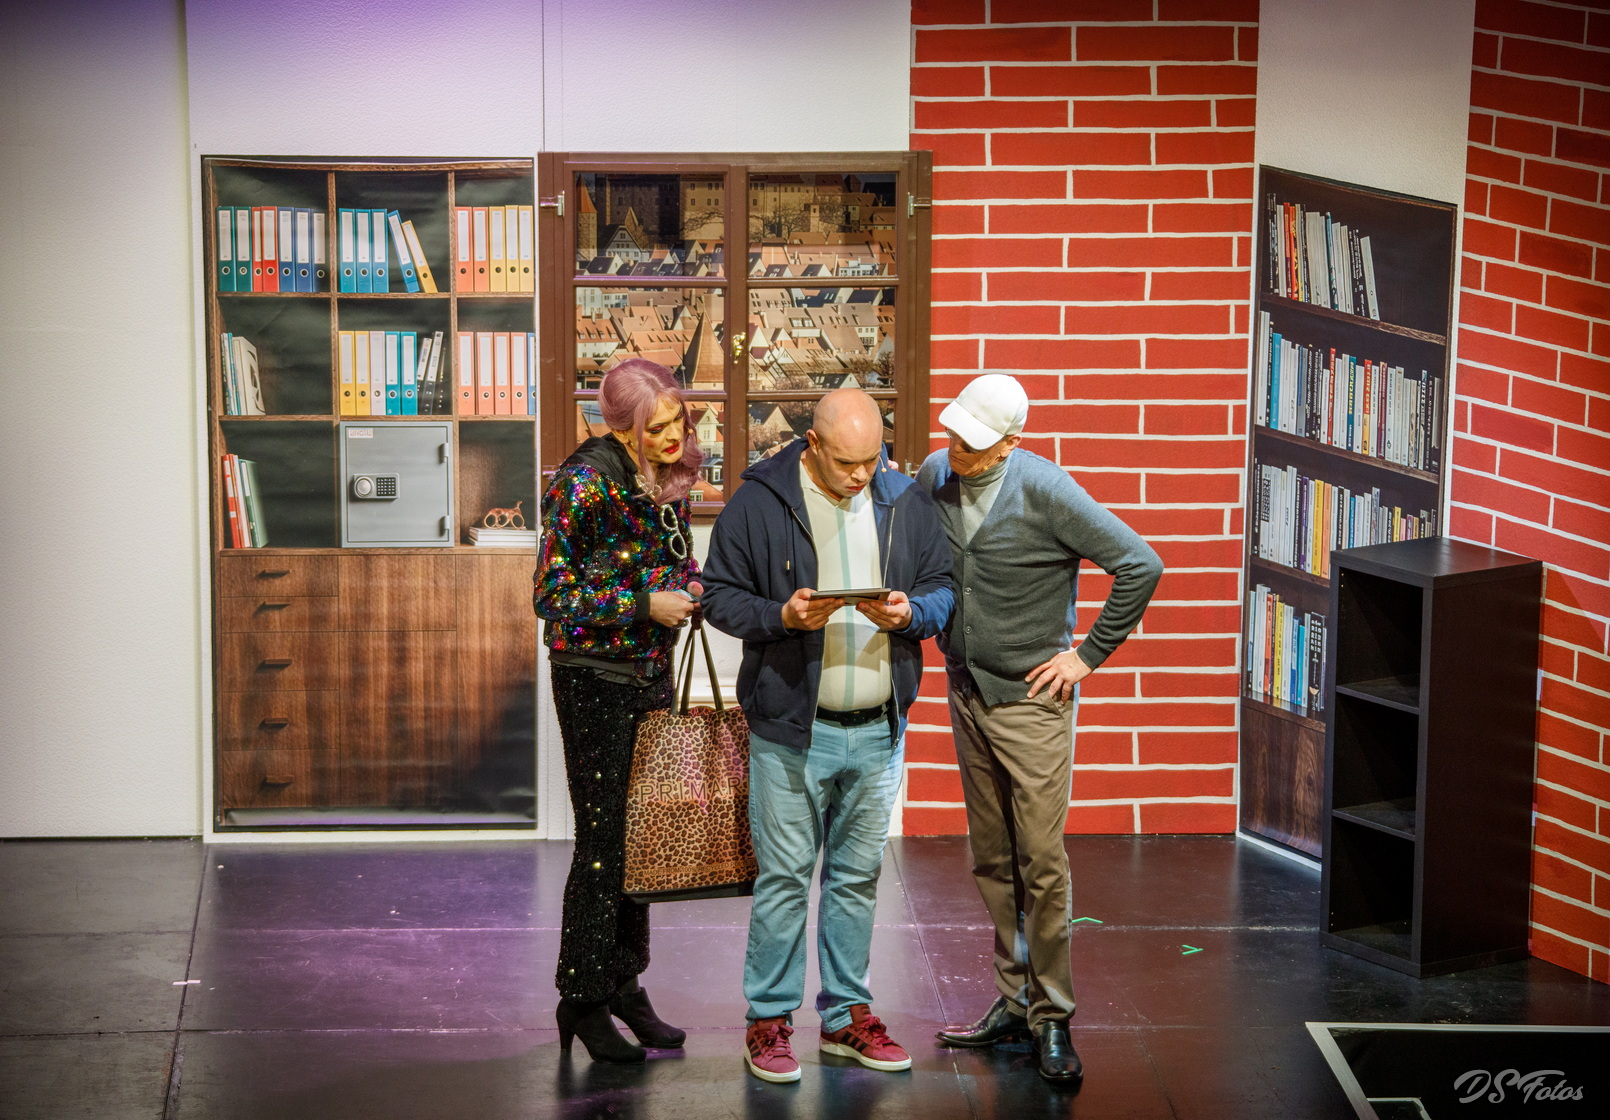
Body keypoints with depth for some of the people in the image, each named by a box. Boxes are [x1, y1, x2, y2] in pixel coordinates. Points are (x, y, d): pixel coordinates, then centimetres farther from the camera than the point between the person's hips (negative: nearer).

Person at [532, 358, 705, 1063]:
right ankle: (583, 999, 6)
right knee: (603, 838, -4)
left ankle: (623, 982, 23)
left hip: (652, 672, 7)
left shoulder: (668, 476, 7)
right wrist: (646, 603, -19)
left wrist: (687, 586, 1)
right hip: (595, 678, -7)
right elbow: (552, 595, -16)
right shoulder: (588, 481, -16)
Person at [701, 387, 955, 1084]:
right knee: (784, 877, 0)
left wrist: (910, 612, -12)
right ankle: (769, 1020, 10)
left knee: (858, 875, 13)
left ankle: (848, 1014, 24)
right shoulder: (760, 501, -6)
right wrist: (783, 616, -19)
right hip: (791, 730, -4)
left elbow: (942, 587, 10)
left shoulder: (906, 502, 5)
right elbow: (720, 595, -3)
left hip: (878, 731, 4)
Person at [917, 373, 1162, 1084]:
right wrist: (932, 624, 11)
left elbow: (1140, 565, -15)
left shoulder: (1045, 490, -17)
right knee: (991, 861, 11)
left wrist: (1090, 654, -11)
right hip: (965, 694, 6)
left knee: (1041, 864, -6)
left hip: (1030, 702, -6)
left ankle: (1052, 1018, 2)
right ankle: (1013, 1003, 20)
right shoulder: (933, 474, 0)